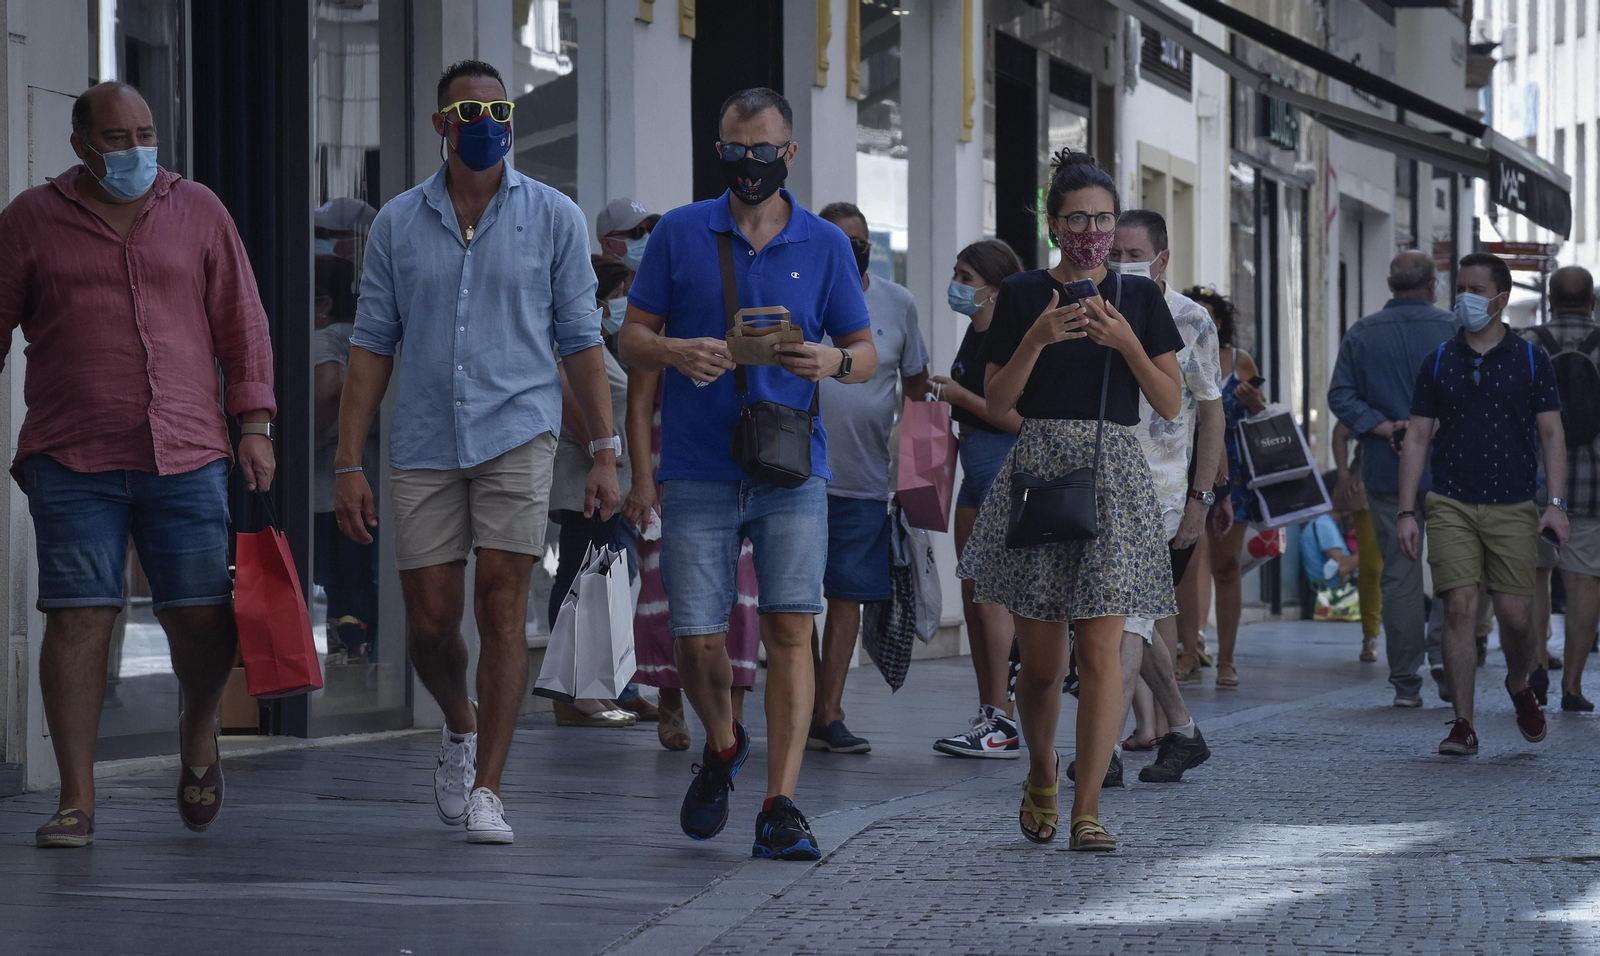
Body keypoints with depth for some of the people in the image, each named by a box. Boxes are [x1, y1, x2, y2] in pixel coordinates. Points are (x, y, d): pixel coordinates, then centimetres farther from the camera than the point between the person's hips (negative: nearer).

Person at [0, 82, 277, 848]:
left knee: (204, 618, -2)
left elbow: (241, 323, 13)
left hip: (187, 456, 1)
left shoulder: (198, 212, 11)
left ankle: (198, 735, 31)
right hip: (72, 461, -1)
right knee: (79, 618, -6)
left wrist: (255, 424, 7)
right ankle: (76, 800, 0)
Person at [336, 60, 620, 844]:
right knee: (429, 622, 3)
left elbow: (580, 340, 5)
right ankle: (461, 724, 35)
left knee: (501, 608, -9)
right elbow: (371, 346, 7)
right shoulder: (398, 223, 6)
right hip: (424, 446, 2)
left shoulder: (553, 218, 3)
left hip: (517, 434, -2)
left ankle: (485, 791, -5)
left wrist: (605, 453, -1)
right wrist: (349, 464, 2)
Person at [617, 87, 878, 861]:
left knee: (789, 627, -10)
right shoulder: (678, 234, 6)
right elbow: (632, 339, 8)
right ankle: (722, 746, 31)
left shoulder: (825, 246, 8)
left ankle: (780, 807, -8)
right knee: (697, 640, -1)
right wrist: (676, 352, -15)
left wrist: (833, 361, -13)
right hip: (697, 470, 0)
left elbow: (866, 354, 11)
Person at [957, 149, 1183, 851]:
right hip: (1037, 470, 0)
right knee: (1040, 659, 3)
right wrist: (1037, 339, -12)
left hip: (1114, 476, 0)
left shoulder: (1140, 298, 9)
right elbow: (996, 403, 3)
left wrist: (1125, 341, -9)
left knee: (1101, 648, -10)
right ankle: (1041, 778, 29)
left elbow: (1171, 405, 5)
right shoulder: (1022, 296, 6)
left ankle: (1086, 809, -8)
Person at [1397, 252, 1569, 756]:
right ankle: (1463, 725, -6)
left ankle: (1519, 685, 29)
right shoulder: (1439, 362, 8)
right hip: (1451, 505, 1)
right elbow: (1417, 437, 8)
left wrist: (1556, 503, -8)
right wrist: (1406, 512, 1)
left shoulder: (1531, 360, 5)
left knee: (1515, 615, -4)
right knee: (1459, 608, -10)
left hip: (1513, 507, -1)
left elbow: (1552, 433, 3)